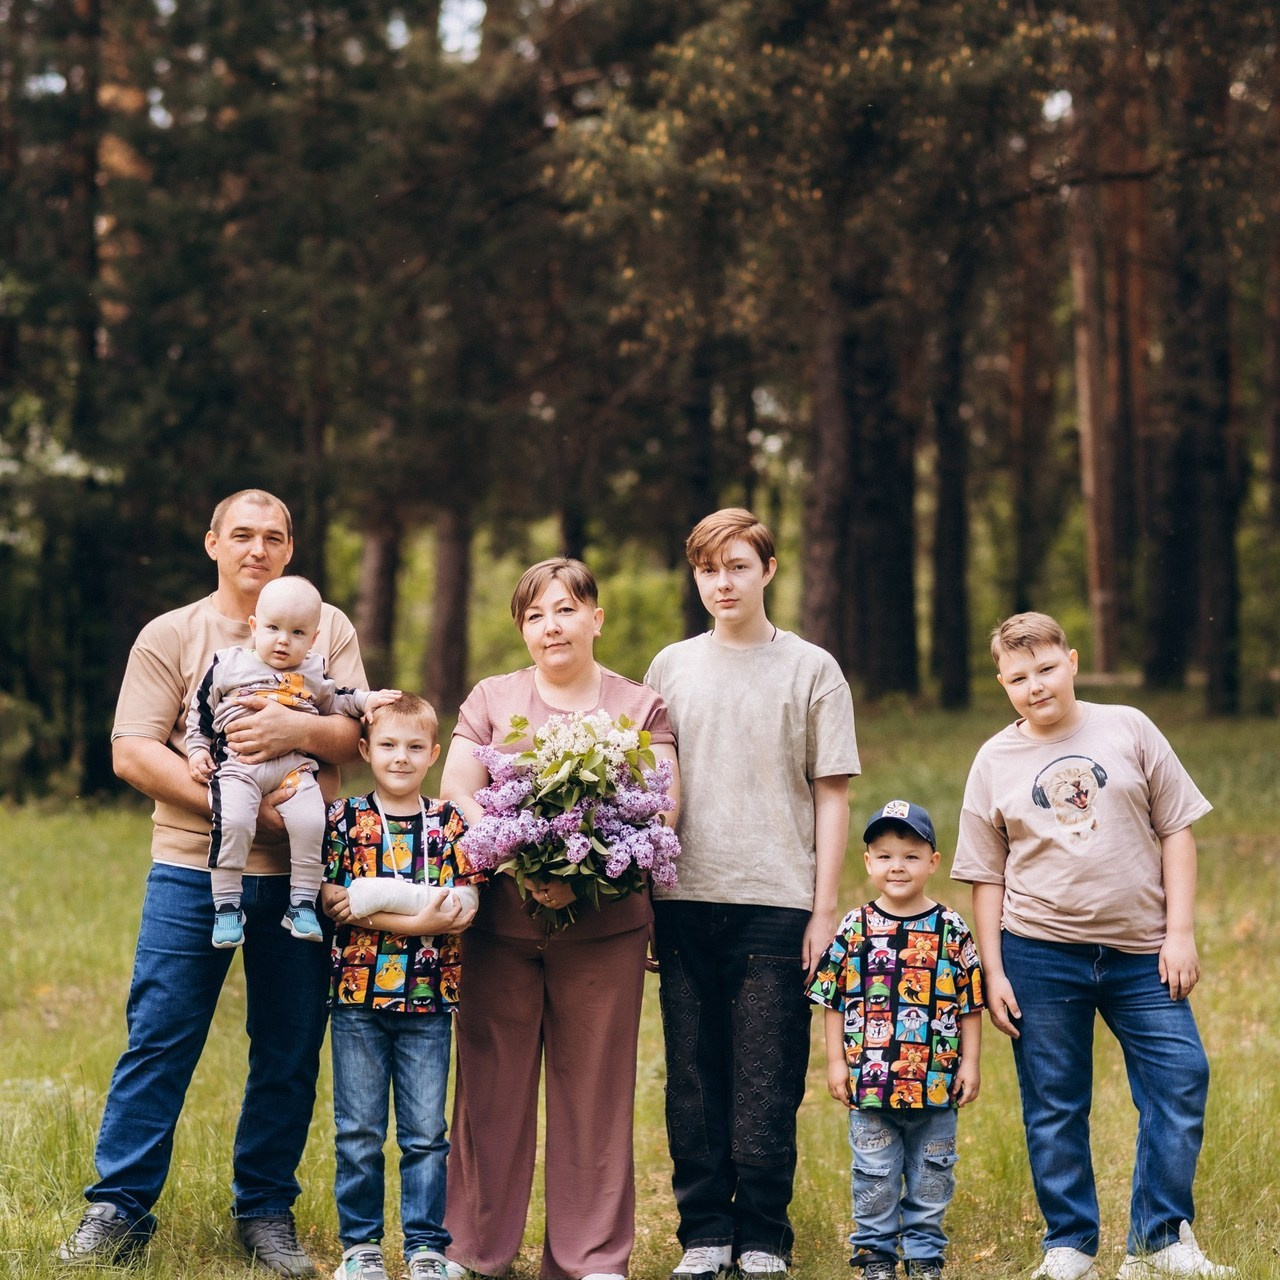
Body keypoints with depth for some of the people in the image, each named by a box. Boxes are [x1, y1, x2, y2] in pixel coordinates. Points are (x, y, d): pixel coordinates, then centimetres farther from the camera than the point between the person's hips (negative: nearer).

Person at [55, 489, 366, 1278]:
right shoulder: (170, 636, 6)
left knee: (290, 1052, 6)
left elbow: (362, 736, 3)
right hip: (193, 867, -1)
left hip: (298, 873, 1)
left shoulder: (330, 629, 11)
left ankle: (267, 1211, 17)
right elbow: (133, 752, -3)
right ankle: (120, 1208, 7)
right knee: (159, 1040, -2)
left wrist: (299, 730, -18)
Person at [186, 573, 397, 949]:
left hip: (295, 766, 2)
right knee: (233, 822, -27)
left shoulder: (314, 671, 15)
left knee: (310, 822, -22)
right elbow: (200, 710, 16)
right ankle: (227, 905, -15)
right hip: (237, 765, -2)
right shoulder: (227, 664, 10)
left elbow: (334, 702, 29)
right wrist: (197, 750, 8)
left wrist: (364, 701, 14)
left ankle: (302, 902, -8)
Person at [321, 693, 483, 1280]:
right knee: (359, 1132, 5)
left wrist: (371, 909, -18)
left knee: (426, 1132, 5)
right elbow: (330, 899, -8)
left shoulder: (449, 823, 6)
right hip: (358, 995, -1)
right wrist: (418, 918, -19)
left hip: (427, 997, 1)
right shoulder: (345, 819, 2)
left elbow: (464, 907, -4)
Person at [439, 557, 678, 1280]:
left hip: (604, 927, 0)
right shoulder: (491, 700, 11)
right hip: (501, 922, 1)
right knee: (493, 1082, 4)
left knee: (596, 1087, 3)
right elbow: (456, 792, 0)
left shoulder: (642, 709, 9)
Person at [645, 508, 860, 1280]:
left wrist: (825, 909, -3)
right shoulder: (671, 668, 11)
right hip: (685, 899, 3)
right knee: (693, 1078, 5)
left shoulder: (812, 671, 4)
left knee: (767, 1084, 0)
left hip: (777, 903, -2)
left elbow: (832, 795, 2)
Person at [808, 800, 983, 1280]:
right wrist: (836, 1061, 0)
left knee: (931, 1177, 9)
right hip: (869, 1081, 0)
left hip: (936, 1083, 0)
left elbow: (970, 1003, 4)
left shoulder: (951, 930, 0)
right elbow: (834, 1001, 3)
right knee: (874, 1177, 6)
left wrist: (970, 1063, 1)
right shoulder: (854, 929, -1)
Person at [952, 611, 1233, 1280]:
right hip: (1040, 954, 0)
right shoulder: (995, 761, 3)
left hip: (1140, 951, 0)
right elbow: (987, 876, 6)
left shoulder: (1128, 730, 2)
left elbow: (1176, 831, 3)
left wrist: (1180, 933, -3)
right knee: (1053, 1108, 5)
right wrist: (993, 971, 1)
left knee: (1181, 1080, -5)